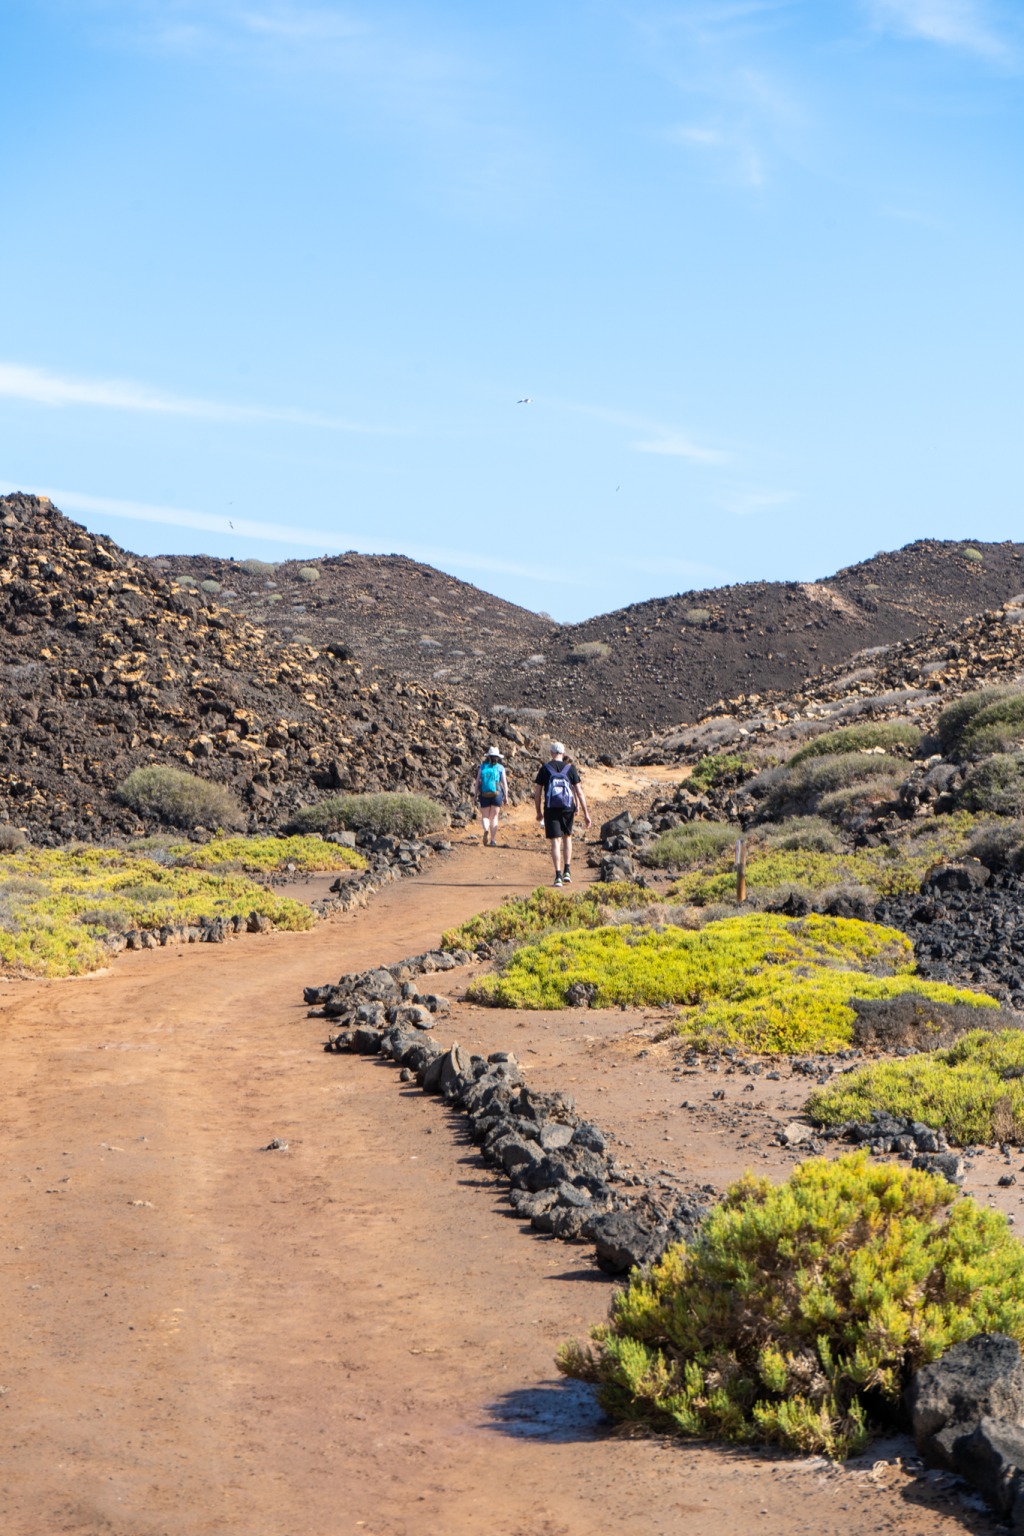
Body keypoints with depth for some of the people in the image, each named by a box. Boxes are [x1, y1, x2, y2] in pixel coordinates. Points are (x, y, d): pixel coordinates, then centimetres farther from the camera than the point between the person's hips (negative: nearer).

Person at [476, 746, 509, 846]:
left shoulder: (482, 766, 5)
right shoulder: (501, 768, 2)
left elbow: (477, 782, 2)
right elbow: (504, 783, 0)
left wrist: (476, 795, 7)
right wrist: (506, 797, 5)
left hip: (484, 794, 0)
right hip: (497, 794, 0)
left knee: (485, 816, 10)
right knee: (494, 817, 8)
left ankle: (486, 830, -21)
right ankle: (493, 840, 4)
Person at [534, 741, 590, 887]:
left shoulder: (545, 768, 1)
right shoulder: (570, 768, 3)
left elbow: (537, 792, 2)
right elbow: (579, 791, 0)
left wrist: (539, 812, 13)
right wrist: (586, 813, 3)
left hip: (551, 809, -1)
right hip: (568, 808, 1)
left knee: (555, 842, -2)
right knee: (567, 837, 20)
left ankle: (558, 875, -11)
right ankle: (567, 871, 13)